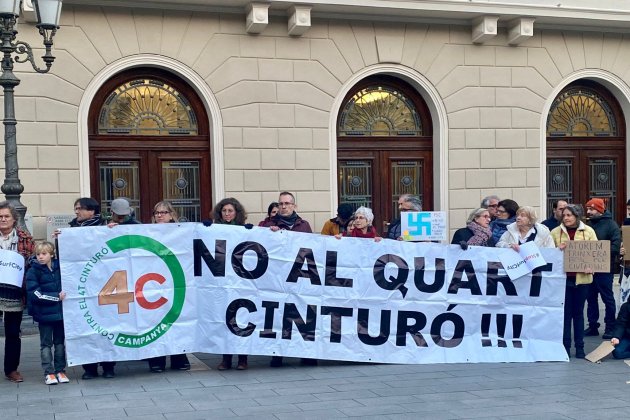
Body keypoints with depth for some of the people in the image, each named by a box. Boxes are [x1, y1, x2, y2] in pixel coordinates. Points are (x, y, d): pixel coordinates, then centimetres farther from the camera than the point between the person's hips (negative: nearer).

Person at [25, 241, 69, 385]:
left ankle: (60, 371, 17)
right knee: (46, 344, 3)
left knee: (60, 342, 10)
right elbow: (35, 295, -14)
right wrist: (57, 297, -16)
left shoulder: (60, 267, 3)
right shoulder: (33, 272, -6)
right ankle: (48, 373, 7)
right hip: (44, 313, -3)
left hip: (60, 312, 3)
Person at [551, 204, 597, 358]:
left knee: (578, 312, 9)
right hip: (563, 277, 0)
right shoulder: (556, 232, 2)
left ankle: (579, 347, 16)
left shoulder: (588, 231, 2)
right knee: (566, 312, 2)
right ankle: (565, 346, 9)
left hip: (581, 277, 1)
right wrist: (558, 250, -15)